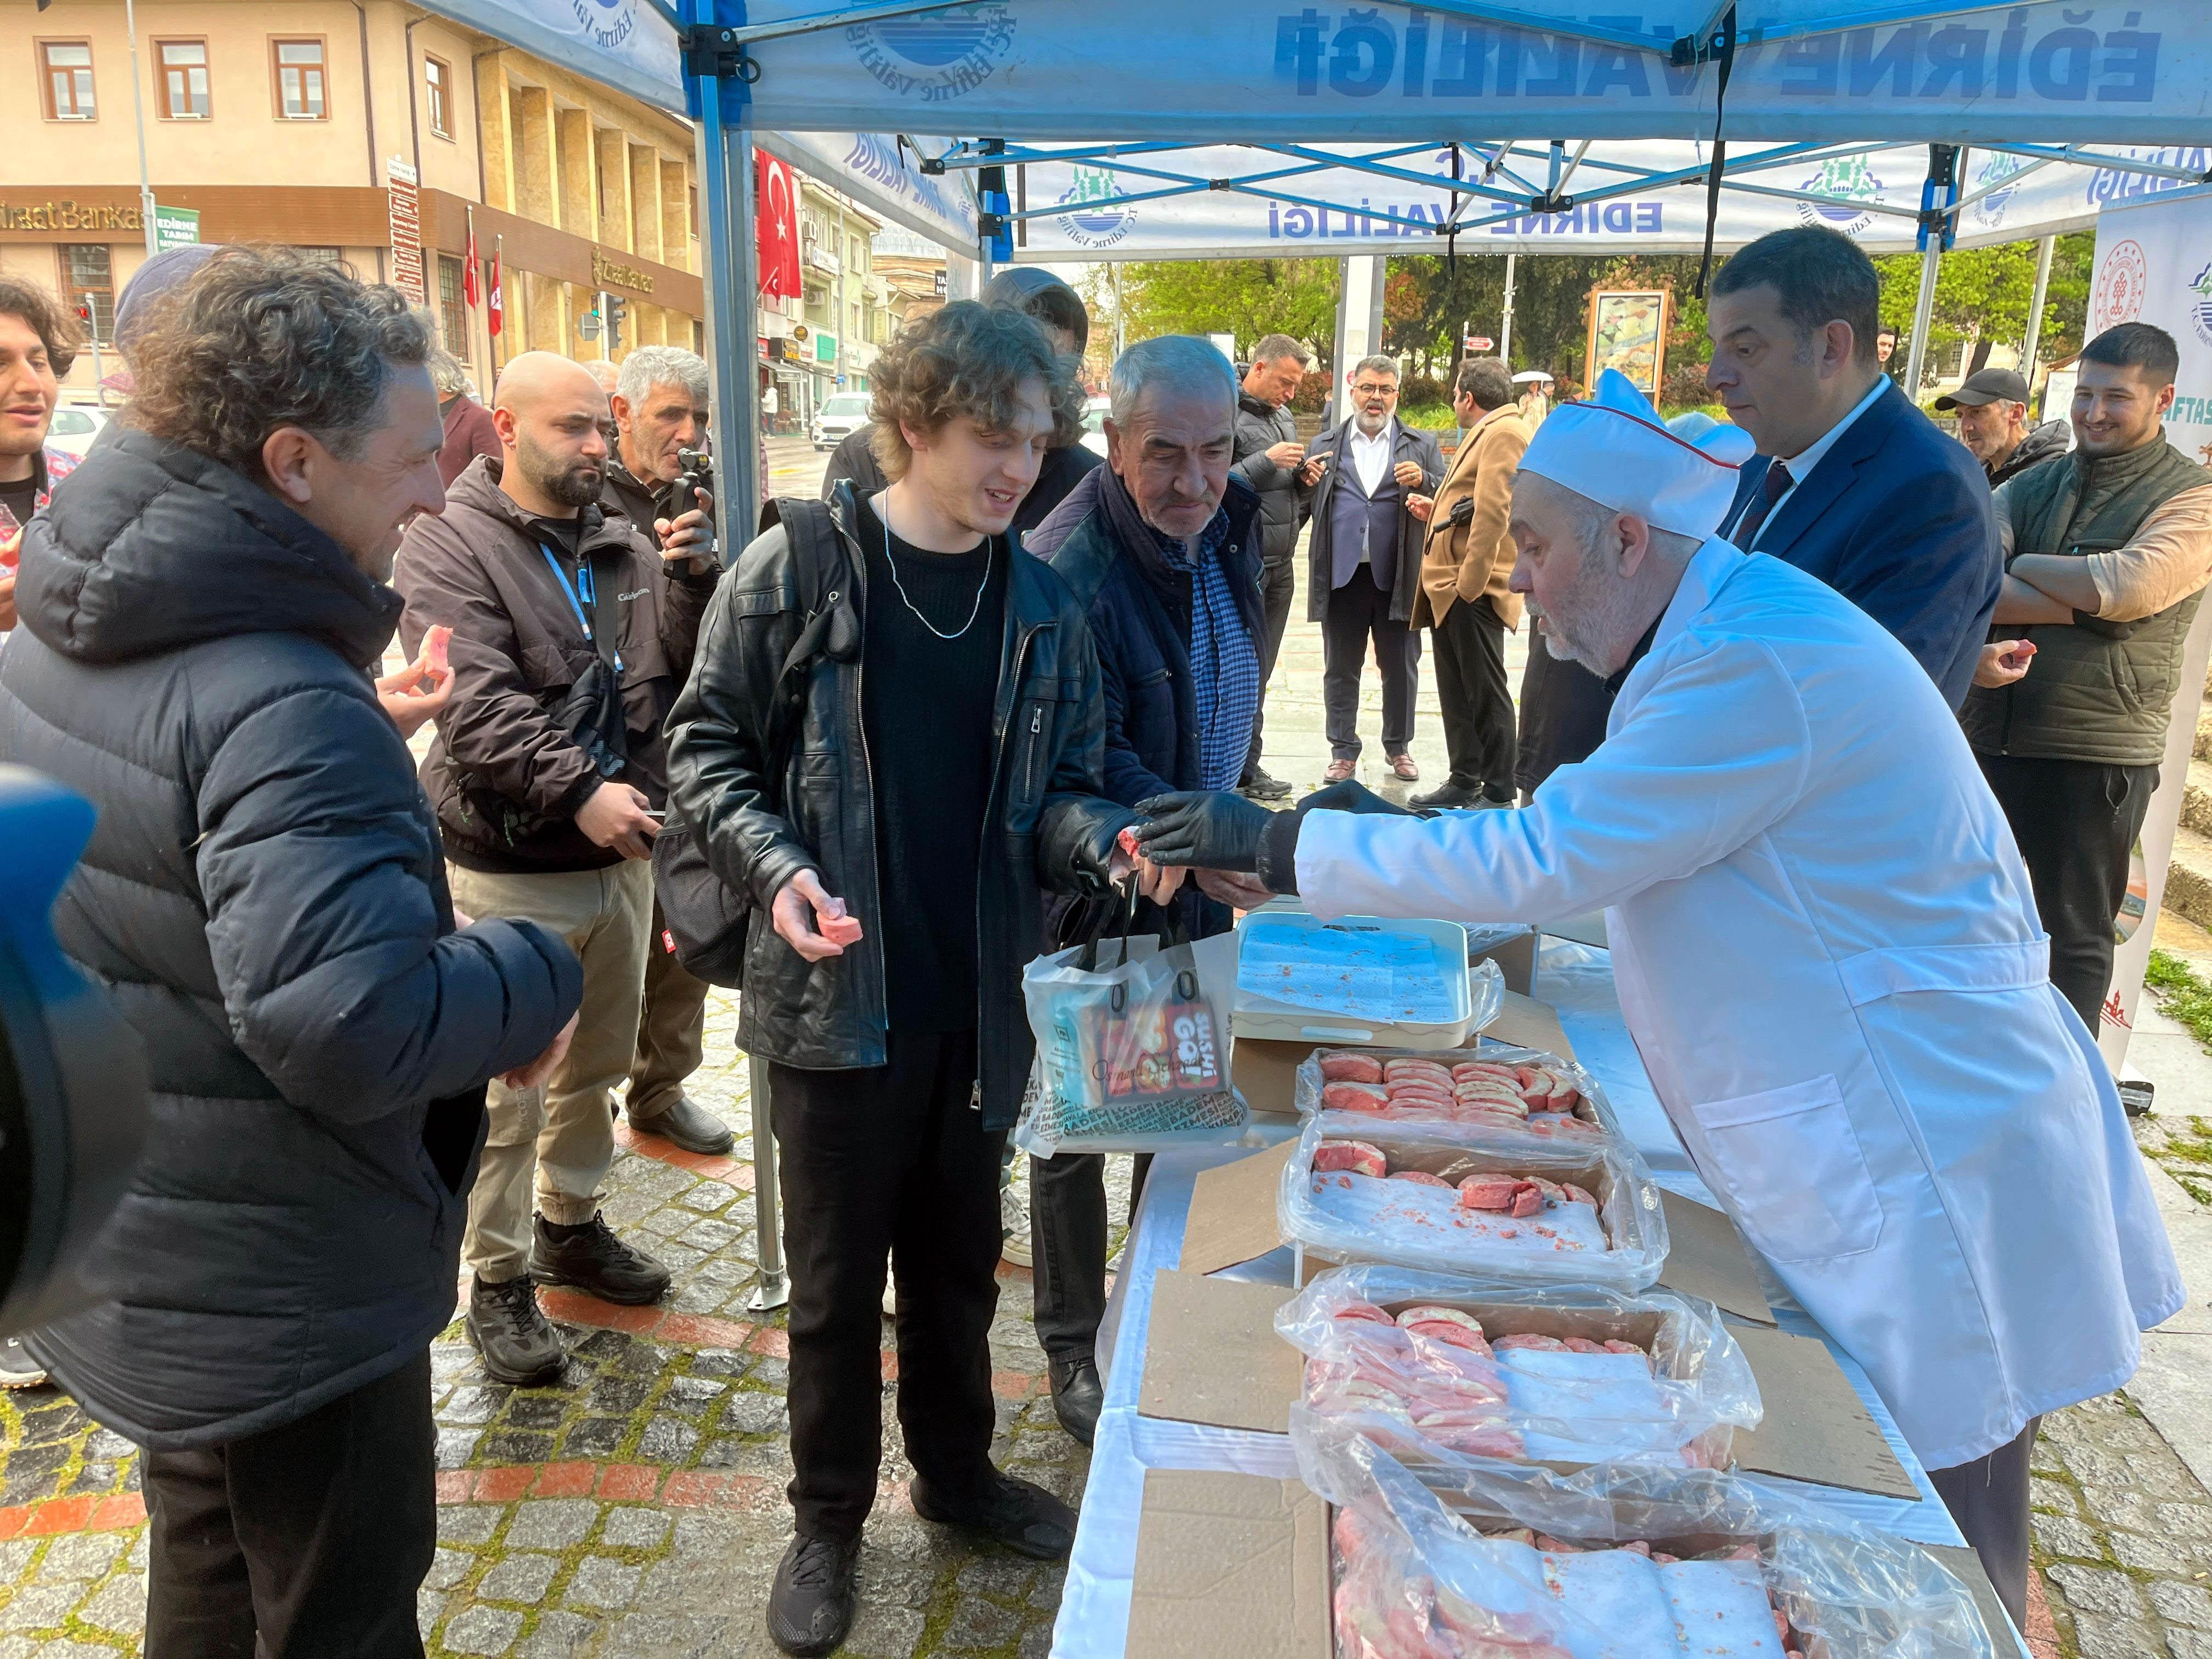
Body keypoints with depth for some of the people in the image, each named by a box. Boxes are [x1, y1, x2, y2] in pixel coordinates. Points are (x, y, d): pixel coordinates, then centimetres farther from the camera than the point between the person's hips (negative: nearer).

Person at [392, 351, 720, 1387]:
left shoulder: (626, 550, 10)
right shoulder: (449, 547, -8)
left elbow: (683, 678, 3)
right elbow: (476, 705, -20)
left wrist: (688, 583, -13)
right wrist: (580, 791, -29)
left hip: (620, 855, 6)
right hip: (512, 875, -6)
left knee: (599, 1062, 21)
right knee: (508, 1091, 3)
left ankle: (569, 1223, 41)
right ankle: (498, 1280, 21)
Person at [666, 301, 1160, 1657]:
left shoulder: (1044, 607, 4)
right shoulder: (798, 566, -7)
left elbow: (1056, 790, 5)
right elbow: (708, 746, -4)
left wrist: (1103, 840, -17)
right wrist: (777, 868, -20)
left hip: (982, 995, 4)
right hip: (837, 995, -3)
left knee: (960, 1260, 20)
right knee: (840, 1276, 12)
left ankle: (958, 1470, 43)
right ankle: (830, 1520, 33)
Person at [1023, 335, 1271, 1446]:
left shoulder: (1231, 522, 1)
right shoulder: (1067, 568, -26)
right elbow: (1090, 767, -29)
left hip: (1205, 876, 7)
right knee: (1079, 1125, 10)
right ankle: (1073, 1350, 31)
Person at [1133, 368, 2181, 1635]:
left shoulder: (1758, 665, -24)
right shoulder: (1723, 632, 10)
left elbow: (1542, 860, -25)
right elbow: (1595, 862, 18)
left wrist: (1280, 844, -18)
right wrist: (1403, 841, 12)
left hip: (1926, 1178, -10)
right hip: (1866, 1152, 10)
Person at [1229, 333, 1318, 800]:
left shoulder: (1285, 416, 17)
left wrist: (1306, 477, 4)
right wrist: (1267, 461, -19)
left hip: (1281, 561, 8)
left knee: (1260, 668, 11)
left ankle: (1243, 764, 18)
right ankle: (1244, 767, 3)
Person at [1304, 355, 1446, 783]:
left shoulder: (1422, 447, 9)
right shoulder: (1326, 446, 11)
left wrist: (1423, 482, -14)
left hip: (1398, 576, 0)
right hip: (1342, 575, 1)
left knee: (1401, 667, 9)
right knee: (1341, 669, 8)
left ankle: (1398, 747, 24)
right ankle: (1343, 752, 18)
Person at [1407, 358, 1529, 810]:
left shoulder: (1504, 433, -12)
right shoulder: (1487, 434, 20)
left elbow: (1493, 513, -21)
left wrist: (1470, 583, -22)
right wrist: (1440, 513, 18)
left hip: (1474, 591, -10)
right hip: (1453, 589, 10)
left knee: (1486, 693, -2)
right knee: (1457, 692, 15)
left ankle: (1498, 794, 6)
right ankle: (1464, 781, 24)